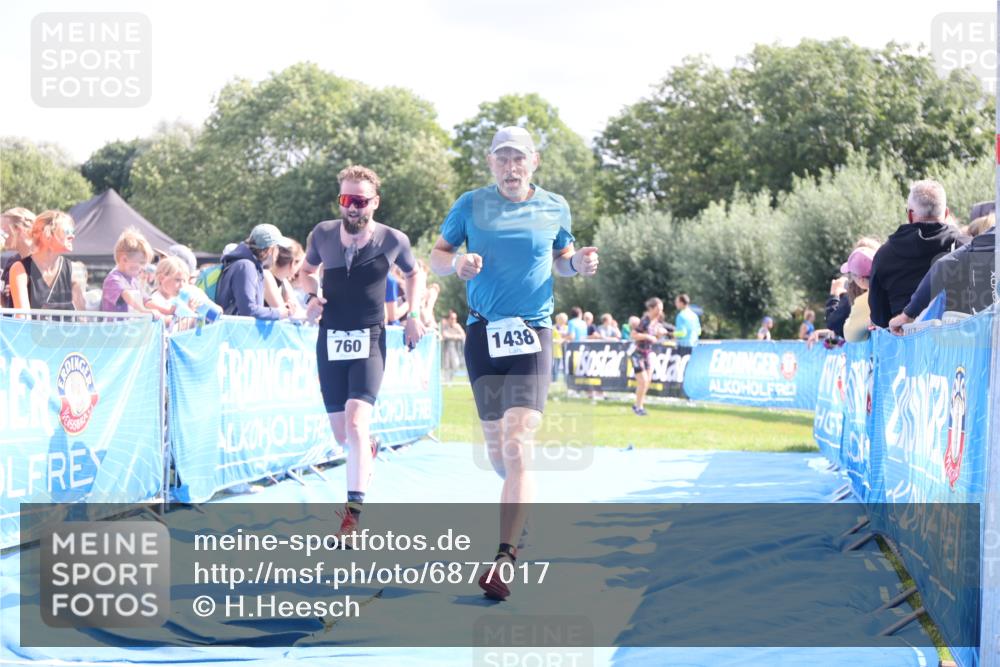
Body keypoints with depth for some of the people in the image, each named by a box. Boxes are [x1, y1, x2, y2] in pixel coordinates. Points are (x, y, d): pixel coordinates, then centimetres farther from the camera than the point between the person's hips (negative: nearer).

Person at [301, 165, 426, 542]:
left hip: (369, 340, -3)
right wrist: (312, 296, -1)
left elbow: (414, 274, 15)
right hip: (330, 339, 3)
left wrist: (414, 314, 4)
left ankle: (353, 512, -20)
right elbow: (308, 269, 19)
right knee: (341, 434, 9)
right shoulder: (323, 234, -2)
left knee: (356, 423, -21)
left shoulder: (392, 241, -6)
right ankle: (368, 447, 46)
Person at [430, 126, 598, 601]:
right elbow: (436, 255, 10)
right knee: (496, 446, 10)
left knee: (518, 447, -15)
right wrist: (456, 263, -13)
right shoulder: (470, 205, 3)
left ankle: (504, 558, -19)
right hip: (483, 332, 2)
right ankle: (522, 504, 43)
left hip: (532, 334, -2)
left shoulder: (554, 208, 5)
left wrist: (578, 264, -4)